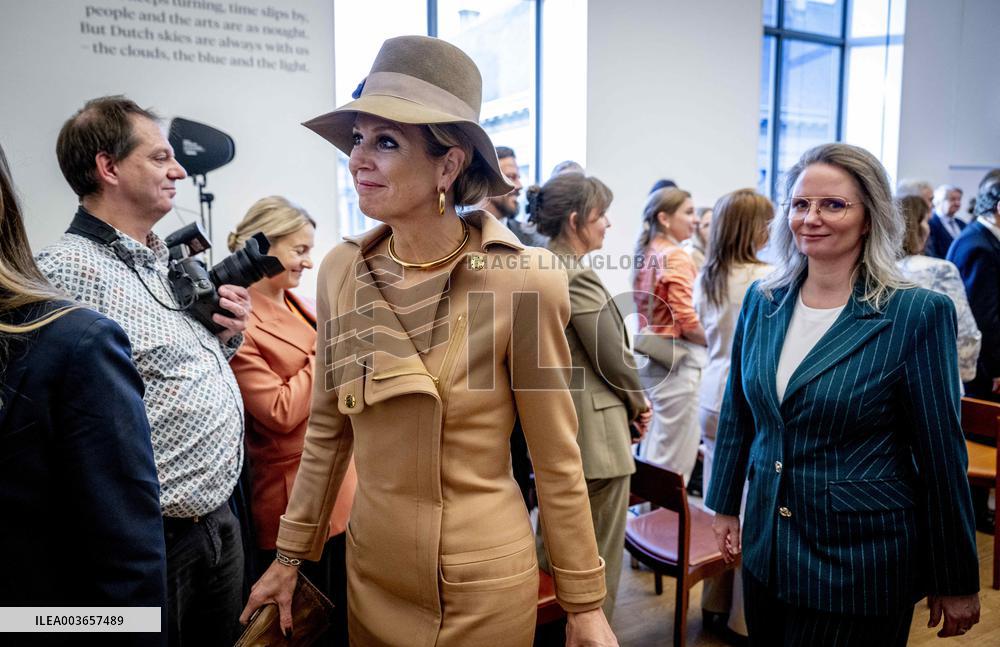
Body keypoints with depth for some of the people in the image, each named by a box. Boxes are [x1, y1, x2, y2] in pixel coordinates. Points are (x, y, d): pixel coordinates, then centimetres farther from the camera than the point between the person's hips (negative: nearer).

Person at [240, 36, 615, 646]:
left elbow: (557, 462, -12)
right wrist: (291, 555, 10)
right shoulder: (342, 272, -5)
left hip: (486, 582, -4)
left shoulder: (522, 281, -19)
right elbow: (328, 431, 5)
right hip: (371, 573, 4)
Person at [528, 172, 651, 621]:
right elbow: (613, 358, -16)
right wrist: (639, 403, 4)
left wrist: (627, 403, 11)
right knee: (598, 559, 6)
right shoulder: (578, 276, -21)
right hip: (593, 432, -10)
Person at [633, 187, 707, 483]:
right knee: (674, 460, 0)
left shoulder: (645, 255, 12)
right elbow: (686, 321, -19)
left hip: (649, 356, 9)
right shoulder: (677, 257, -13)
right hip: (677, 361, -9)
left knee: (651, 453, 15)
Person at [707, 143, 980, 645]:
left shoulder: (918, 314, -13)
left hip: (863, 562, -4)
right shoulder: (762, 300, 0)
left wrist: (956, 581, -3)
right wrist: (725, 506, 12)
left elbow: (941, 453, -9)